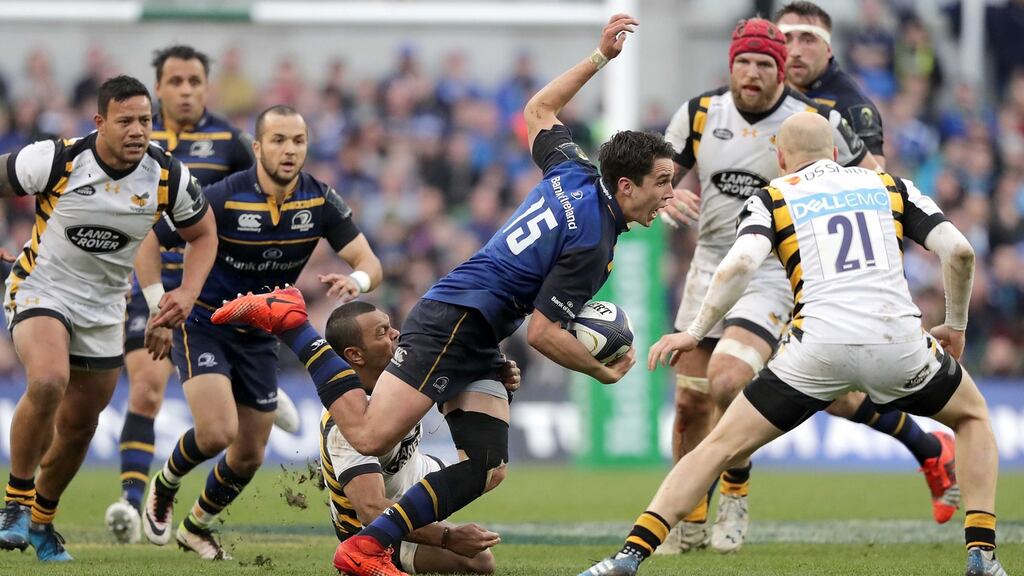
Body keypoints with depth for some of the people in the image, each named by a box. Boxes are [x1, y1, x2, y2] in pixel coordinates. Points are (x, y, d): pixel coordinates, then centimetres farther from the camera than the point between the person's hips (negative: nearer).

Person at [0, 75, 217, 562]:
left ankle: (41, 518, 37)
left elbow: (202, 234, 4)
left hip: (103, 310, 4)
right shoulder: (54, 161, -22)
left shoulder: (169, 176, -12)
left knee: (79, 426, 12)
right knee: (49, 382, -31)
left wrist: (187, 293, -11)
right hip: (41, 290, -4)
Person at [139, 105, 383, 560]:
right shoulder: (222, 198, -22)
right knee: (218, 432, -24)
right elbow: (148, 242, -12)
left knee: (249, 456, 8)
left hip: (260, 337, 5)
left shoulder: (321, 202, -11)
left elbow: (369, 262, -12)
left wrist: (357, 279, -35)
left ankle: (197, 526, 36)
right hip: (203, 327, -5)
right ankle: (163, 488, 8)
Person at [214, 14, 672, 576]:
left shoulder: (574, 172, 8)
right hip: (451, 323, -10)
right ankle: (292, 323, -6)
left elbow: (538, 109, 26)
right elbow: (544, 334, -18)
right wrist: (606, 371, -3)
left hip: (476, 347, 10)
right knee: (371, 435, -19)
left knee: (486, 469, -2)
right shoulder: (591, 244, -17)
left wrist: (599, 56, 30)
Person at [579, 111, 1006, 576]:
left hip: (819, 345, -1)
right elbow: (959, 252, 9)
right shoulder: (890, 186, 22)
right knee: (972, 416, 29)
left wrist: (695, 332, 1)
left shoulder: (773, 197, 15)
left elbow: (740, 264, -6)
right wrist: (956, 325, 23)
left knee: (722, 446, 9)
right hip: (896, 338, 1)